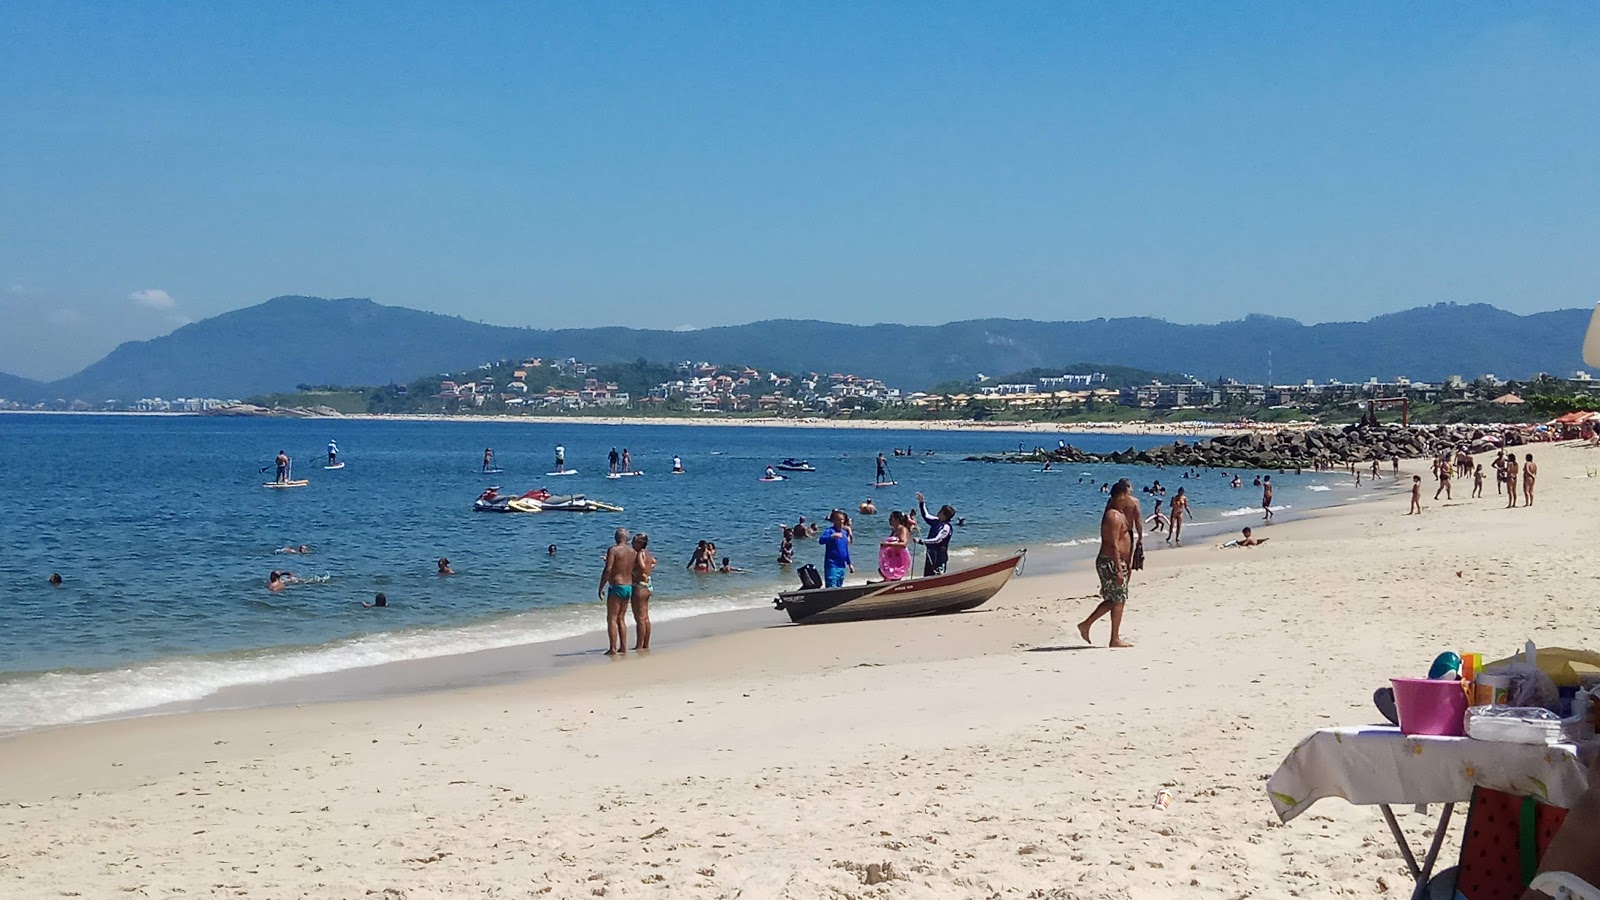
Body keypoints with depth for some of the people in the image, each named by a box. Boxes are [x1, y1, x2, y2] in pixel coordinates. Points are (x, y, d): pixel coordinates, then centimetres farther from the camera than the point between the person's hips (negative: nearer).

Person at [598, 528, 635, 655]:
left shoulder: (613, 550, -11)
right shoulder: (633, 552, 8)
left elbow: (608, 570, -18)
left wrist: (601, 587, -12)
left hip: (616, 587, -7)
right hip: (629, 587, 7)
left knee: (612, 619, -4)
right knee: (621, 618, 16)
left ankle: (613, 648, -9)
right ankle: (623, 647, 14)